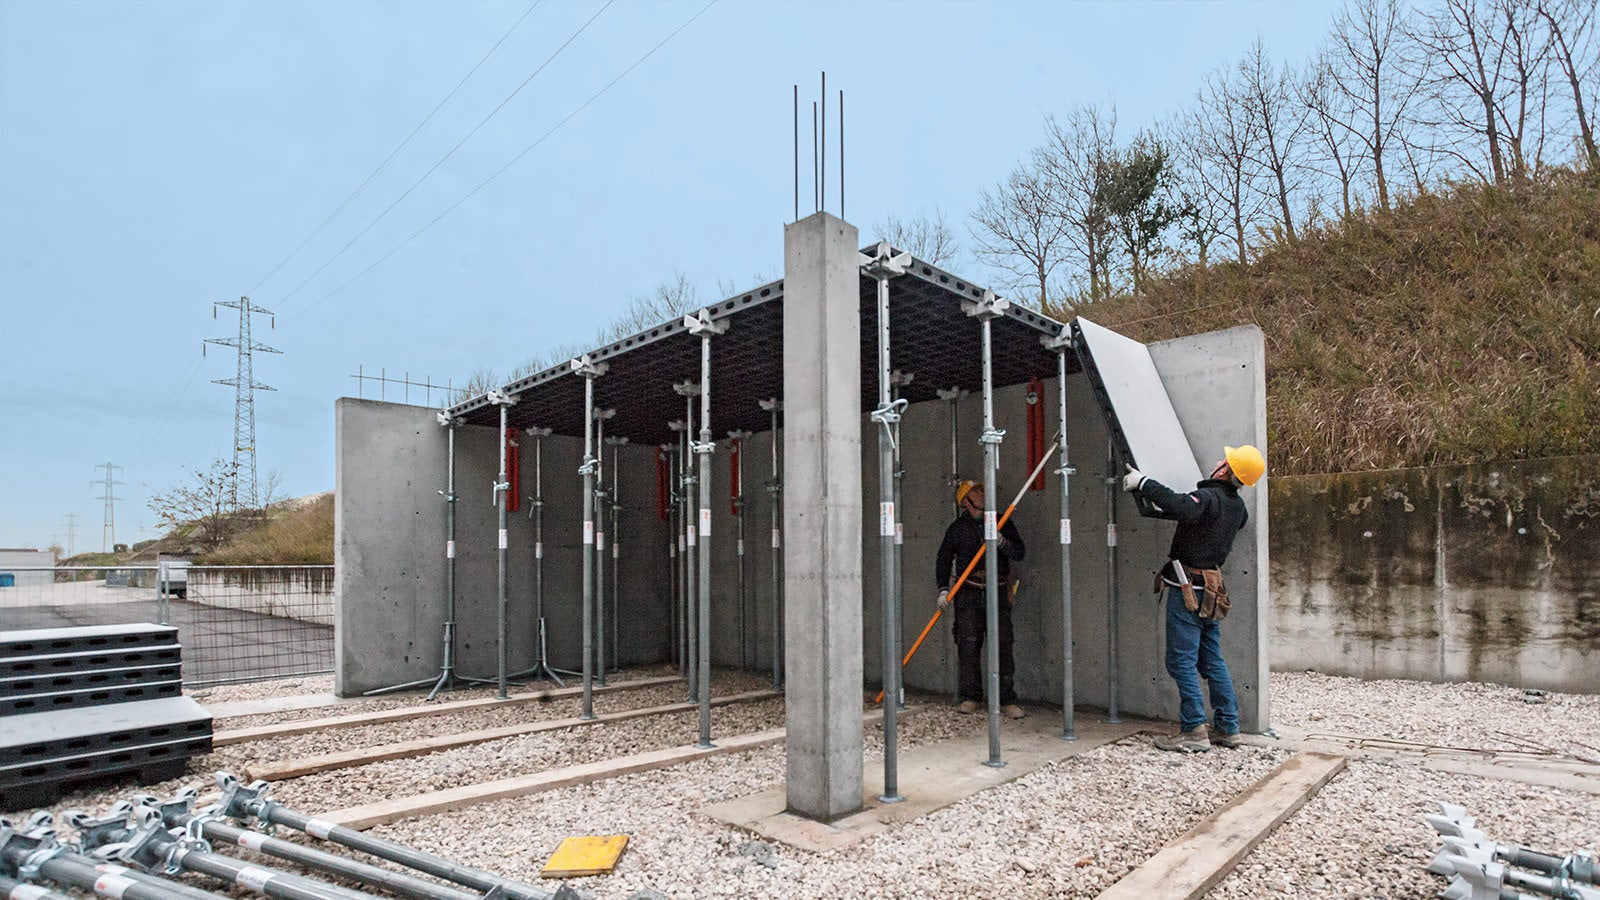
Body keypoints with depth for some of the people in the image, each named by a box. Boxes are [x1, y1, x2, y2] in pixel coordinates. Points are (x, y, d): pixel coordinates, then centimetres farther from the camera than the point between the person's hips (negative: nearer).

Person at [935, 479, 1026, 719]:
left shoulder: (1002, 522, 10)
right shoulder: (958, 528, 7)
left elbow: (1019, 553, 3)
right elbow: (944, 560, 7)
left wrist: (1002, 542, -17)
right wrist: (943, 590, -4)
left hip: (997, 593, 1)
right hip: (968, 594, -1)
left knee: (1003, 645, -5)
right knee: (968, 646, -5)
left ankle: (1007, 701, -1)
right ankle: (970, 698, 6)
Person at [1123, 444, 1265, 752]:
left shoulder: (1207, 497, -17)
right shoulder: (1237, 506, 11)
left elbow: (1182, 507, -39)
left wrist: (1143, 483, -30)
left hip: (1188, 588, -9)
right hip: (1212, 591, 9)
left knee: (1181, 661, -4)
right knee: (1212, 660, 15)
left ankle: (1193, 731, -2)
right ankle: (1228, 727, 19)